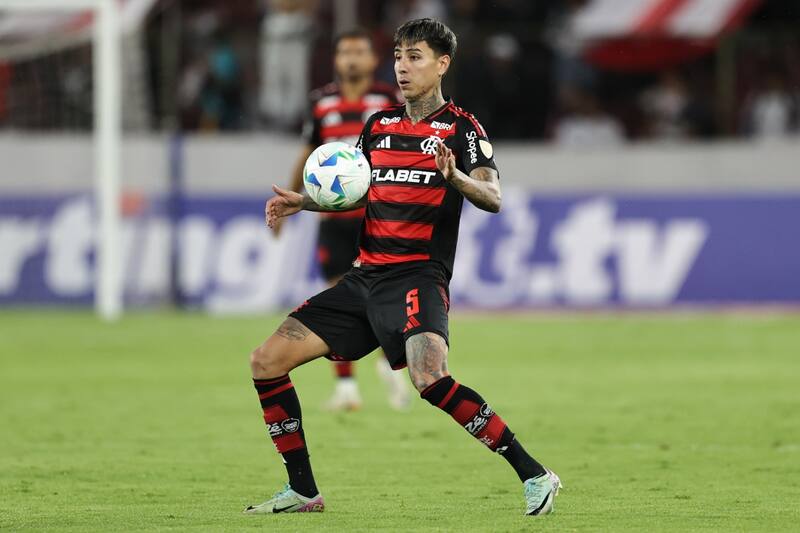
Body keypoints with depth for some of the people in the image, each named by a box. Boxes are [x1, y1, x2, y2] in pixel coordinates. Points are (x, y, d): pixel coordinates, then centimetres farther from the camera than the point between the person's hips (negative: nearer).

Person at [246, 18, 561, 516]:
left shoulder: (461, 127, -2)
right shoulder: (380, 124, 16)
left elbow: (492, 198, -15)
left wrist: (454, 176, -35)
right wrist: (302, 201, 12)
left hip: (417, 276, -7)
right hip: (366, 275, 7)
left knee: (430, 378, -32)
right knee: (266, 361, 0)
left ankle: (534, 475, -24)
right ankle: (303, 491, 9)